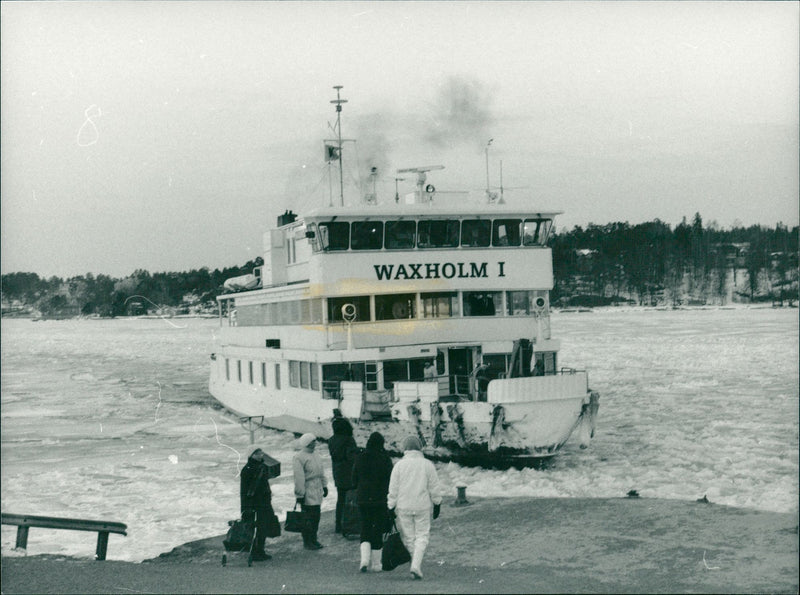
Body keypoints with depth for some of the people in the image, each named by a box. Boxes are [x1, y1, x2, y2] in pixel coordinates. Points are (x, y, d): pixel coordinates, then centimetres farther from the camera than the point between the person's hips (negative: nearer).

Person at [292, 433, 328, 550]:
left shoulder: (316, 456, 16)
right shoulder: (299, 458, -13)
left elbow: (321, 473, 25)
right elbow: (299, 478, -16)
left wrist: (324, 486, 22)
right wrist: (300, 494, -17)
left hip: (317, 492, 8)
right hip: (307, 494, -8)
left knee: (316, 517, 11)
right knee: (308, 518, -4)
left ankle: (313, 539, 22)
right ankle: (307, 542, 5)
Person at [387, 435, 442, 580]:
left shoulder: (399, 465, -2)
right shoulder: (427, 465, -1)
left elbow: (393, 489, -1)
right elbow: (434, 488, 3)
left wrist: (391, 507, 5)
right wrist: (437, 504, 14)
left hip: (403, 507, 0)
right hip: (422, 507, 0)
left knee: (408, 537, 11)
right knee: (422, 535, 5)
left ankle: (416, 564, 16)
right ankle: (416, 565, -11)